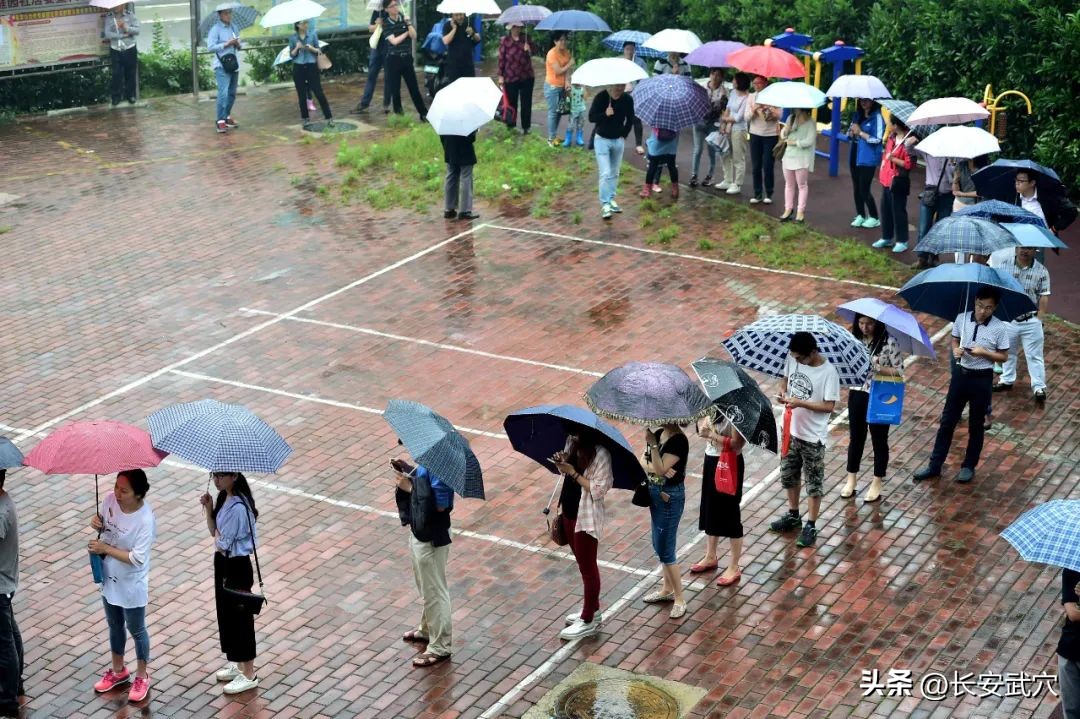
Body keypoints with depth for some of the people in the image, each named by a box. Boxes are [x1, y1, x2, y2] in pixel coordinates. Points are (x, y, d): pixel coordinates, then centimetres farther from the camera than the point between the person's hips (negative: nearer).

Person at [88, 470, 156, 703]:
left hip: (132, 584, -6)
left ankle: (141, 677, 36)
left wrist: (106, 549, -26)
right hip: (109, 577, 6)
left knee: (136, 630, 15)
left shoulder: (145, 520, -31)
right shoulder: (110, 499, -14)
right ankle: (118, 671, 46)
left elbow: (137, 559, -28)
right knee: (114, 626, 25)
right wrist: (96, 522, -17)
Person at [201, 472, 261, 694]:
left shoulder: (238, 507, -28)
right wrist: (209, 509, -7)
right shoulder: (223, 497, 1)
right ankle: (236, 662, 38)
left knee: (240, 616, 3)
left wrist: (217, 534, -6)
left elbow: (222, 544, -25)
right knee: (226, 613, 21)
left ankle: (249, 674, 17)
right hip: (223, 561, 9)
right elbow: (214, 531, 7)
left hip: (237, 567, -9)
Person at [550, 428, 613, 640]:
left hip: (587, 517, -8)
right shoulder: (572, 443, 0)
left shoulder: (600, 454, -23)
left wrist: (573, 472, -25)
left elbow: (598, 489, -22)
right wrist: (562, 463, -8)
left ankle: (589, 622, 16)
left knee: (587, 567, 4)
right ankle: (592, 610, 36)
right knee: (583, 563, 21)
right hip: (569, 511, 8)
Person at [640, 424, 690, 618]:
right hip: (655, 492, 9)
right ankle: (667, 589, 33)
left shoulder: (679, 440, -21)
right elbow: (643, 460, 3)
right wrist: (653, 467, -16)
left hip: (670, 497, -9)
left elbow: (660, 469, -26)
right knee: (659, 544, 19)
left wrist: (653, 444, -28)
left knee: (665, 549, -4)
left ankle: (679, 599, 6)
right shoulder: (658, 433, 3)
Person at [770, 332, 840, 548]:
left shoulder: (828, 372, -22)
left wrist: (800, 402, -27)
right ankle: (793, 516, 39)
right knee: (788, 475, 20)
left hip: (813, 436, -6)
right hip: (791, 430, 6)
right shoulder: (792, 359, -6)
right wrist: (783, 393, -9)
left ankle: (810, 527, 17)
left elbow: (829, 406, -20)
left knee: (813, 483, 6)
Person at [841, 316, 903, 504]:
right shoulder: (854, 339, -2)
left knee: (879, 439, 10)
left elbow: (900, 371, -14)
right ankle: (851, 479, 30)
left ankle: (877, 484, 23)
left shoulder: (889, 343, -15)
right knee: (855, 437, 16)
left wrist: (877, 368, -25)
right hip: (857, 394, 4)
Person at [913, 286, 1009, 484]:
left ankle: (969, 466, 26)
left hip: (982, 379, -3)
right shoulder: (961, 318, -5)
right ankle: (935, 465, 17)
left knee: (976, 425, 10)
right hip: (960, 374, 3)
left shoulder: (999, 328, -13)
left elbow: (1004, 357, -5)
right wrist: (956, 349, -12)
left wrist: (983, 352, -21)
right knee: (947, 420, 8)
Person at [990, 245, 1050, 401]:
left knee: (1034, 355, 3)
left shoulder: (1041, 271, -8)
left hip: (1031, 321, -2)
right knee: (1008, 352, 20)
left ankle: (1039, 387, 12)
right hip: (1008, 319, 2)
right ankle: (1007, 380, 38)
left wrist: (1039, 316, -13)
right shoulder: (1003, 264, -5)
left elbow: (1044, 296, -6)